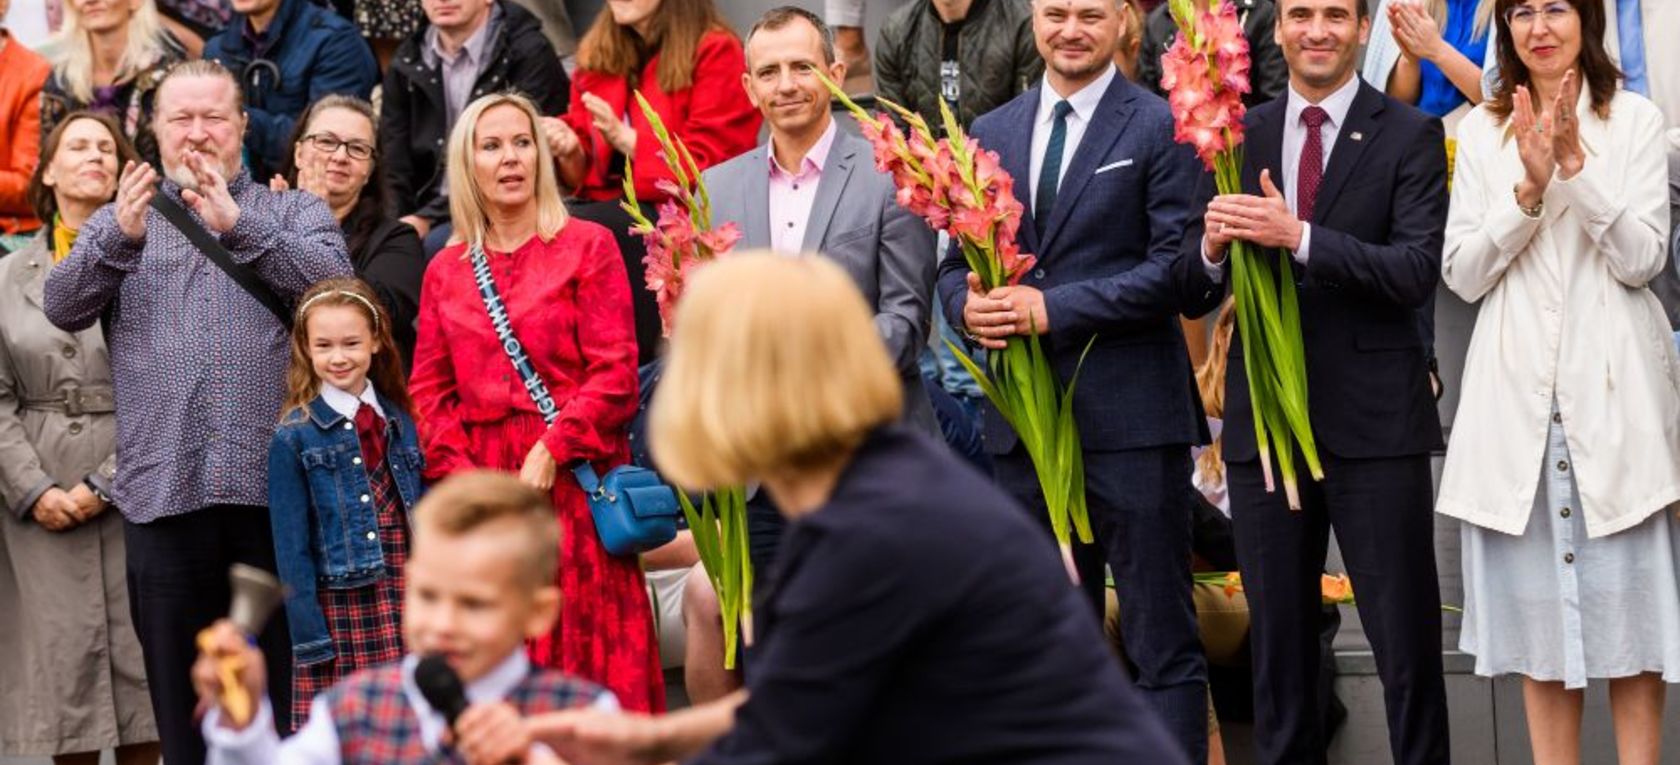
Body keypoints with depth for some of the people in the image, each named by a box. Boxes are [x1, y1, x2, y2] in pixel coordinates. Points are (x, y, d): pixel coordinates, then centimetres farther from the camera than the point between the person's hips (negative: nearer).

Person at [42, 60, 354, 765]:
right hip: (163, 489, 1)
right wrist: (121, 238, -18)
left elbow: (333, 280, -7)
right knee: (181, 687, 5)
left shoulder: (295, 214, 14)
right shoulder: (118, 224, 17)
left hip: (275, 487, -1)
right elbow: (63, 306, 0)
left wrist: (239, 227, -20)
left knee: (289, 681, 0)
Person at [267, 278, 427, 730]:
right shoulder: (295, 437, -3)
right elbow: (291, 547, -4)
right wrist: (311, 637, -9)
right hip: (340, 606, -4)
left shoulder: (399, 422, 9)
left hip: (406, 605, 4)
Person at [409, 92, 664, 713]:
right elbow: (430, 389, 11)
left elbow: (614, 372, -5)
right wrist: (464, 476, -4)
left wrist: (550, 452, -14)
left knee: (587, 652, -5)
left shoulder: (587, 247, 3)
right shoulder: (446, 270, 14)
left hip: (572, 481, -3)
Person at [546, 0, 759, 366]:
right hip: (605, 208, 5)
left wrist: (624, 138, -16)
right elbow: (584, 173, 15)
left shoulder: (716, 52, -4)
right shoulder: (595, 54, 14)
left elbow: (705, 169, -8)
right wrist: (569, 153, -7)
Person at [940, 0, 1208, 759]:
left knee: (1161, 640, -3)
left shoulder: (1160, 128, -4)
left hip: (1129, 414, -5)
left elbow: (1175, 268, -11)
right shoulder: (992, 133, 13)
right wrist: (969, 304, -8)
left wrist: (1052, 308, -17)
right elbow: (955, 263, 15)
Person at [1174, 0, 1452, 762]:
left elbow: (1418, 271, -13)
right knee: (1278, 643, 11)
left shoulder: (1409, 135, -1)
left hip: (1373, 422, -4)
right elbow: (1193, 293, 7)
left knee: (1406, 643, -1)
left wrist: (1299, 237, -23)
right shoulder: (1237, 135, 9)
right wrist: (1212, 248, -16)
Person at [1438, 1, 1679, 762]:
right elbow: (1462, 274, 3)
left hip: (1613, 385, -2)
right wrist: (1529, 189, -11)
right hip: (1519, 386, 2)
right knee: (1537, 604, 4)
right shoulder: (1482, 133, 9)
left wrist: (1577, 167, -15)